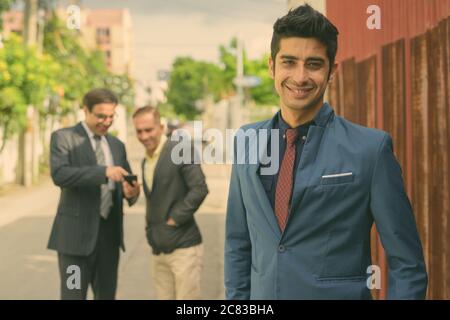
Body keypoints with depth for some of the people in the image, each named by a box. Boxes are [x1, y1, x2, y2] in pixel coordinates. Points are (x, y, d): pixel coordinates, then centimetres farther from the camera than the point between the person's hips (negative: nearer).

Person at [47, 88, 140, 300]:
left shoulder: (117, 145, 15)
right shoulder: (63, 137, -3)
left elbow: (124, 184, 15)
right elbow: (59, 174, -20)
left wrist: (130, 192, -10)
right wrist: (104, 171, -29)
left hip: (109, 233, 6)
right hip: (76, 232, -6)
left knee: (107, 295, 11)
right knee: (74, 295, -3)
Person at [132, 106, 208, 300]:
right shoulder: (146, 161, 16)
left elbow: (199, 189, -15)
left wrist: (174, 219, -14)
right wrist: (151, 230, 8)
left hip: (183, 247, -7)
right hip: (158, 249, 7)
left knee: (187, 297, -6)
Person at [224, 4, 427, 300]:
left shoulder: (371, 148, -13)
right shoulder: (247, 142, 1)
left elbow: (407, 265, -9)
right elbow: (238, 242, 8)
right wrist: (236, 297, 4)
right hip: (261, 292, 4)